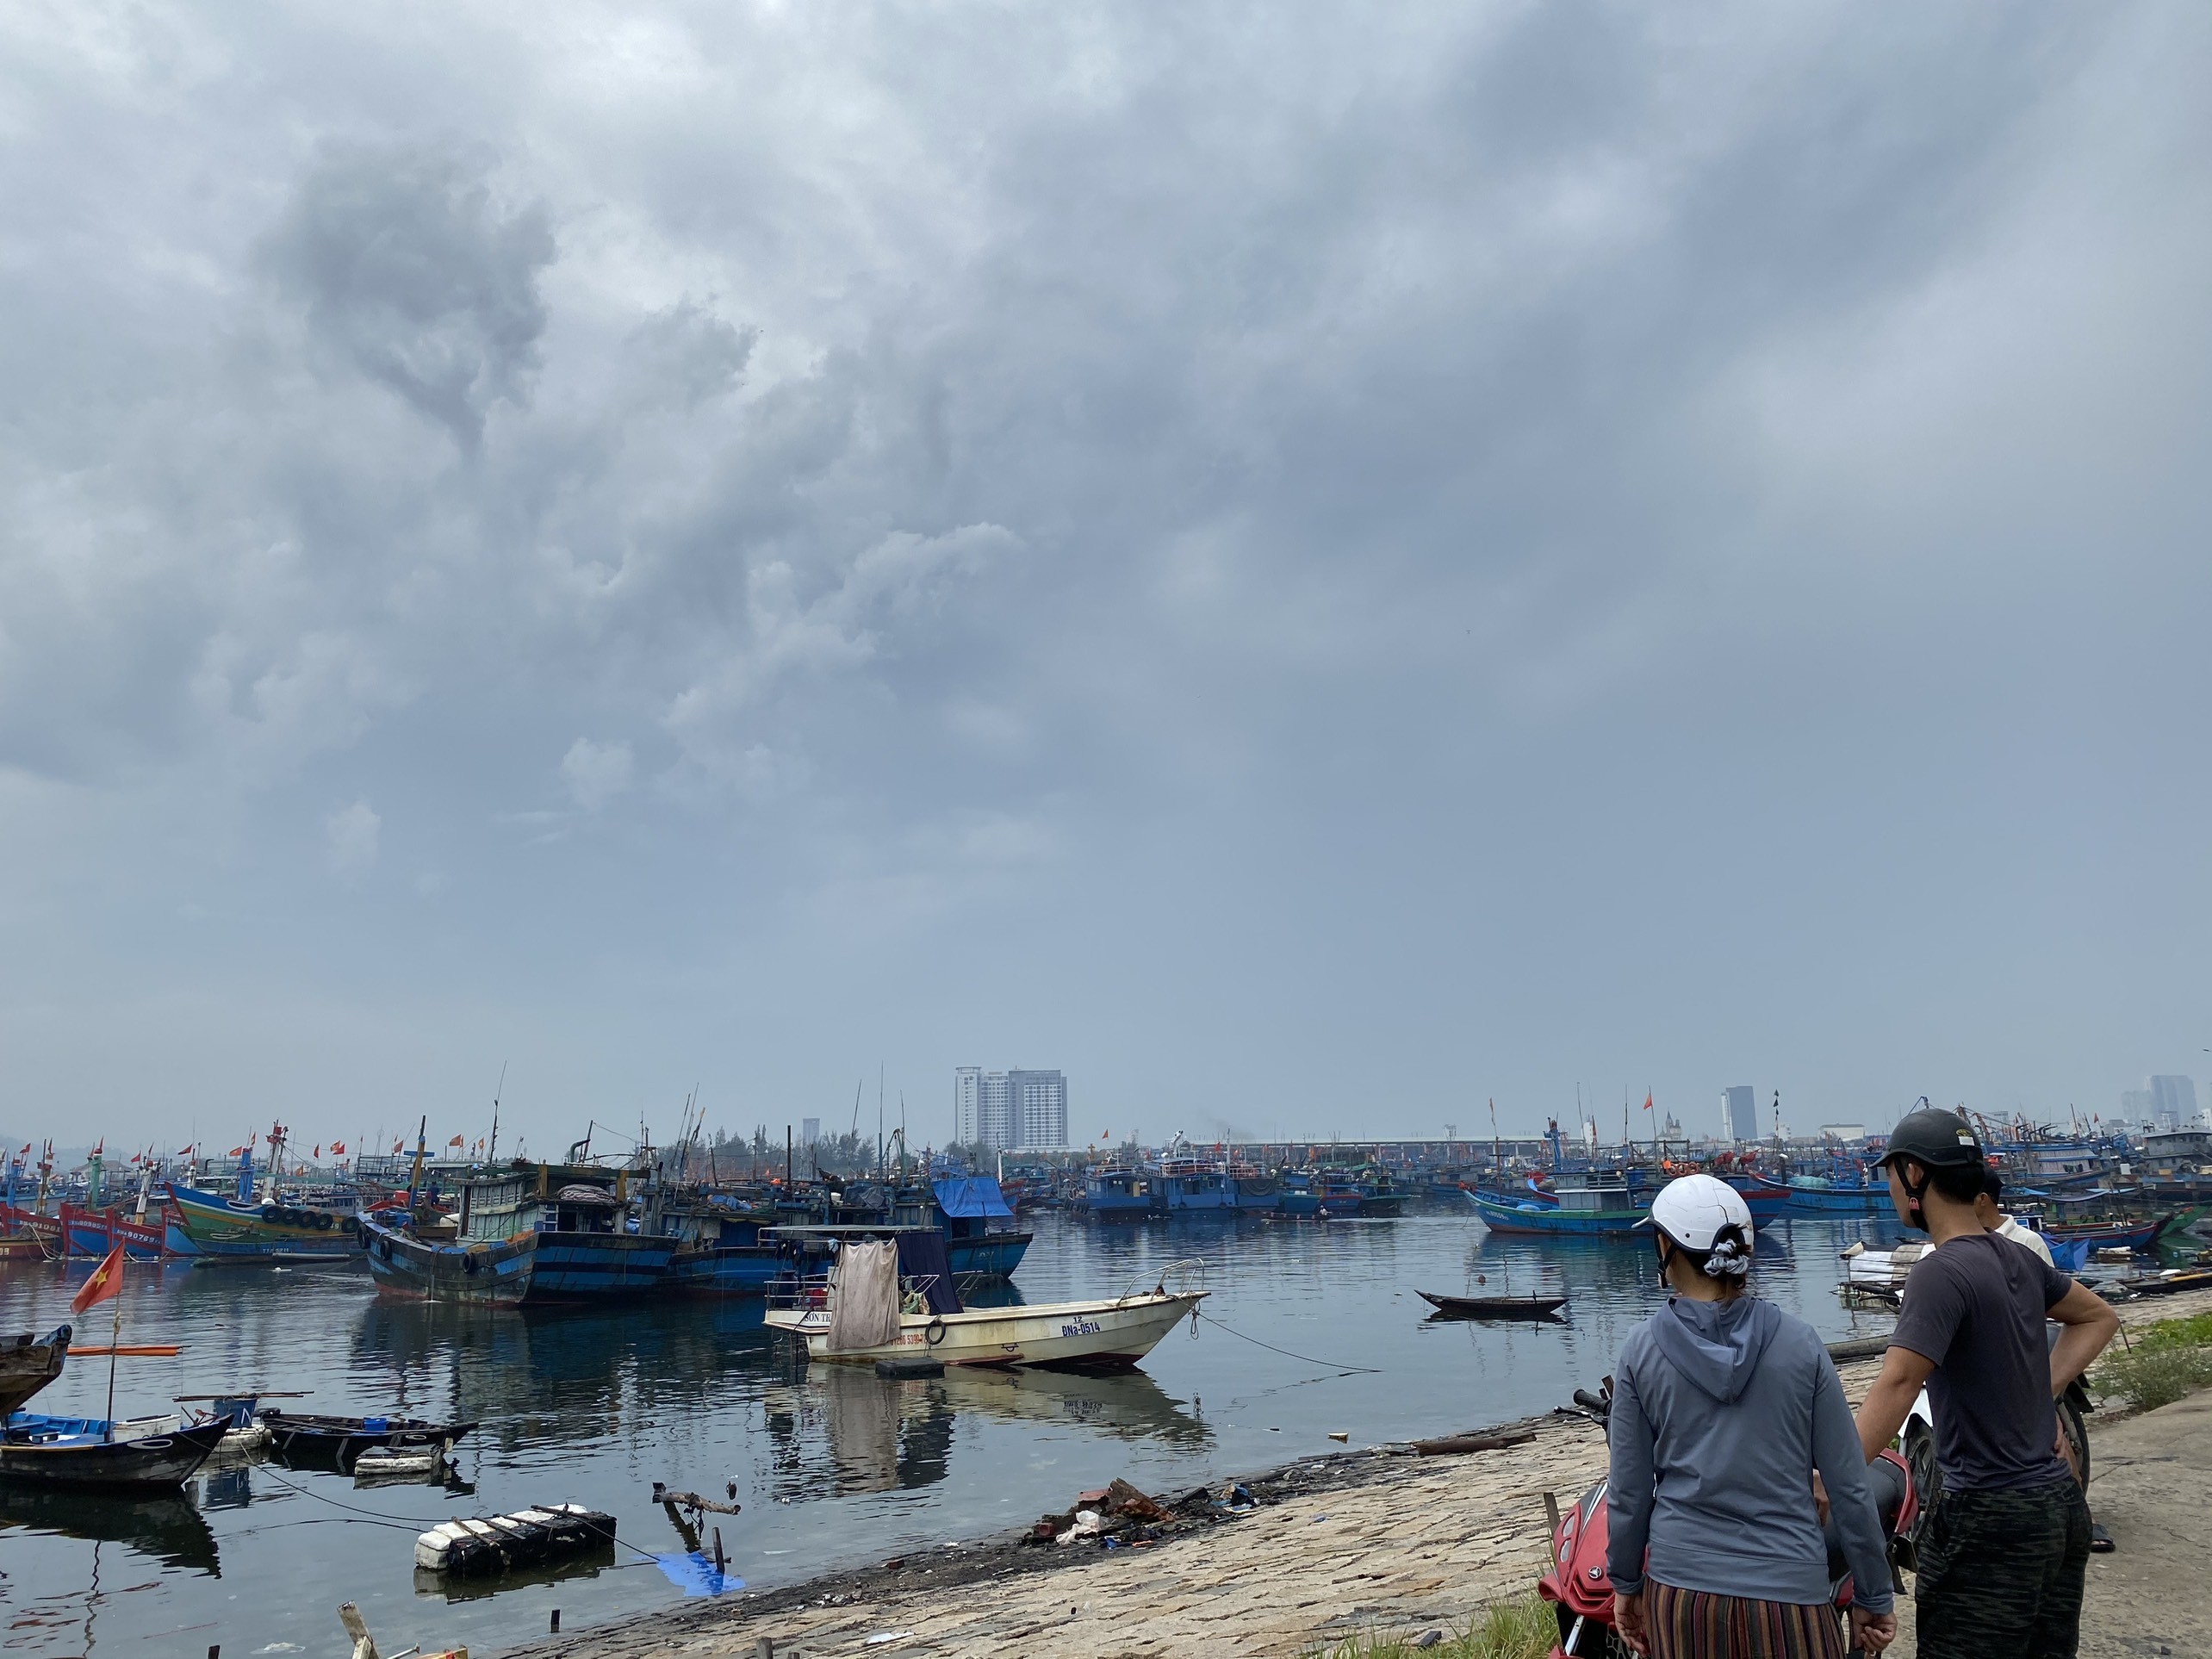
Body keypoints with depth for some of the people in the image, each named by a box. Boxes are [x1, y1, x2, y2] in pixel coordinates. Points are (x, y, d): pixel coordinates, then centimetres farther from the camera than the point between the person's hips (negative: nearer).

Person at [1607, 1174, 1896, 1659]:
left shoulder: (1642, 1350, -6)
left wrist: (1625, 1583, 13)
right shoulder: (1800, 1343, -5)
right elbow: (1848, 1485, -2)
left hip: (1680, 1589, 1)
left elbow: (1628, 1491, -1)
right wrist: (1872, 1596, 8)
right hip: (1789, 1591, 0)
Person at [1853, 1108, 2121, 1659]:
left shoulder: (1942, 1271, -18)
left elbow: (1897, 1386, -29)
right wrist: (2042, 1390, 14)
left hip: (1989, 1521, -9)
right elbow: (2099, 1318, 26)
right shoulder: (2017, 1259, 8)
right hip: (2061, 1506, 9)